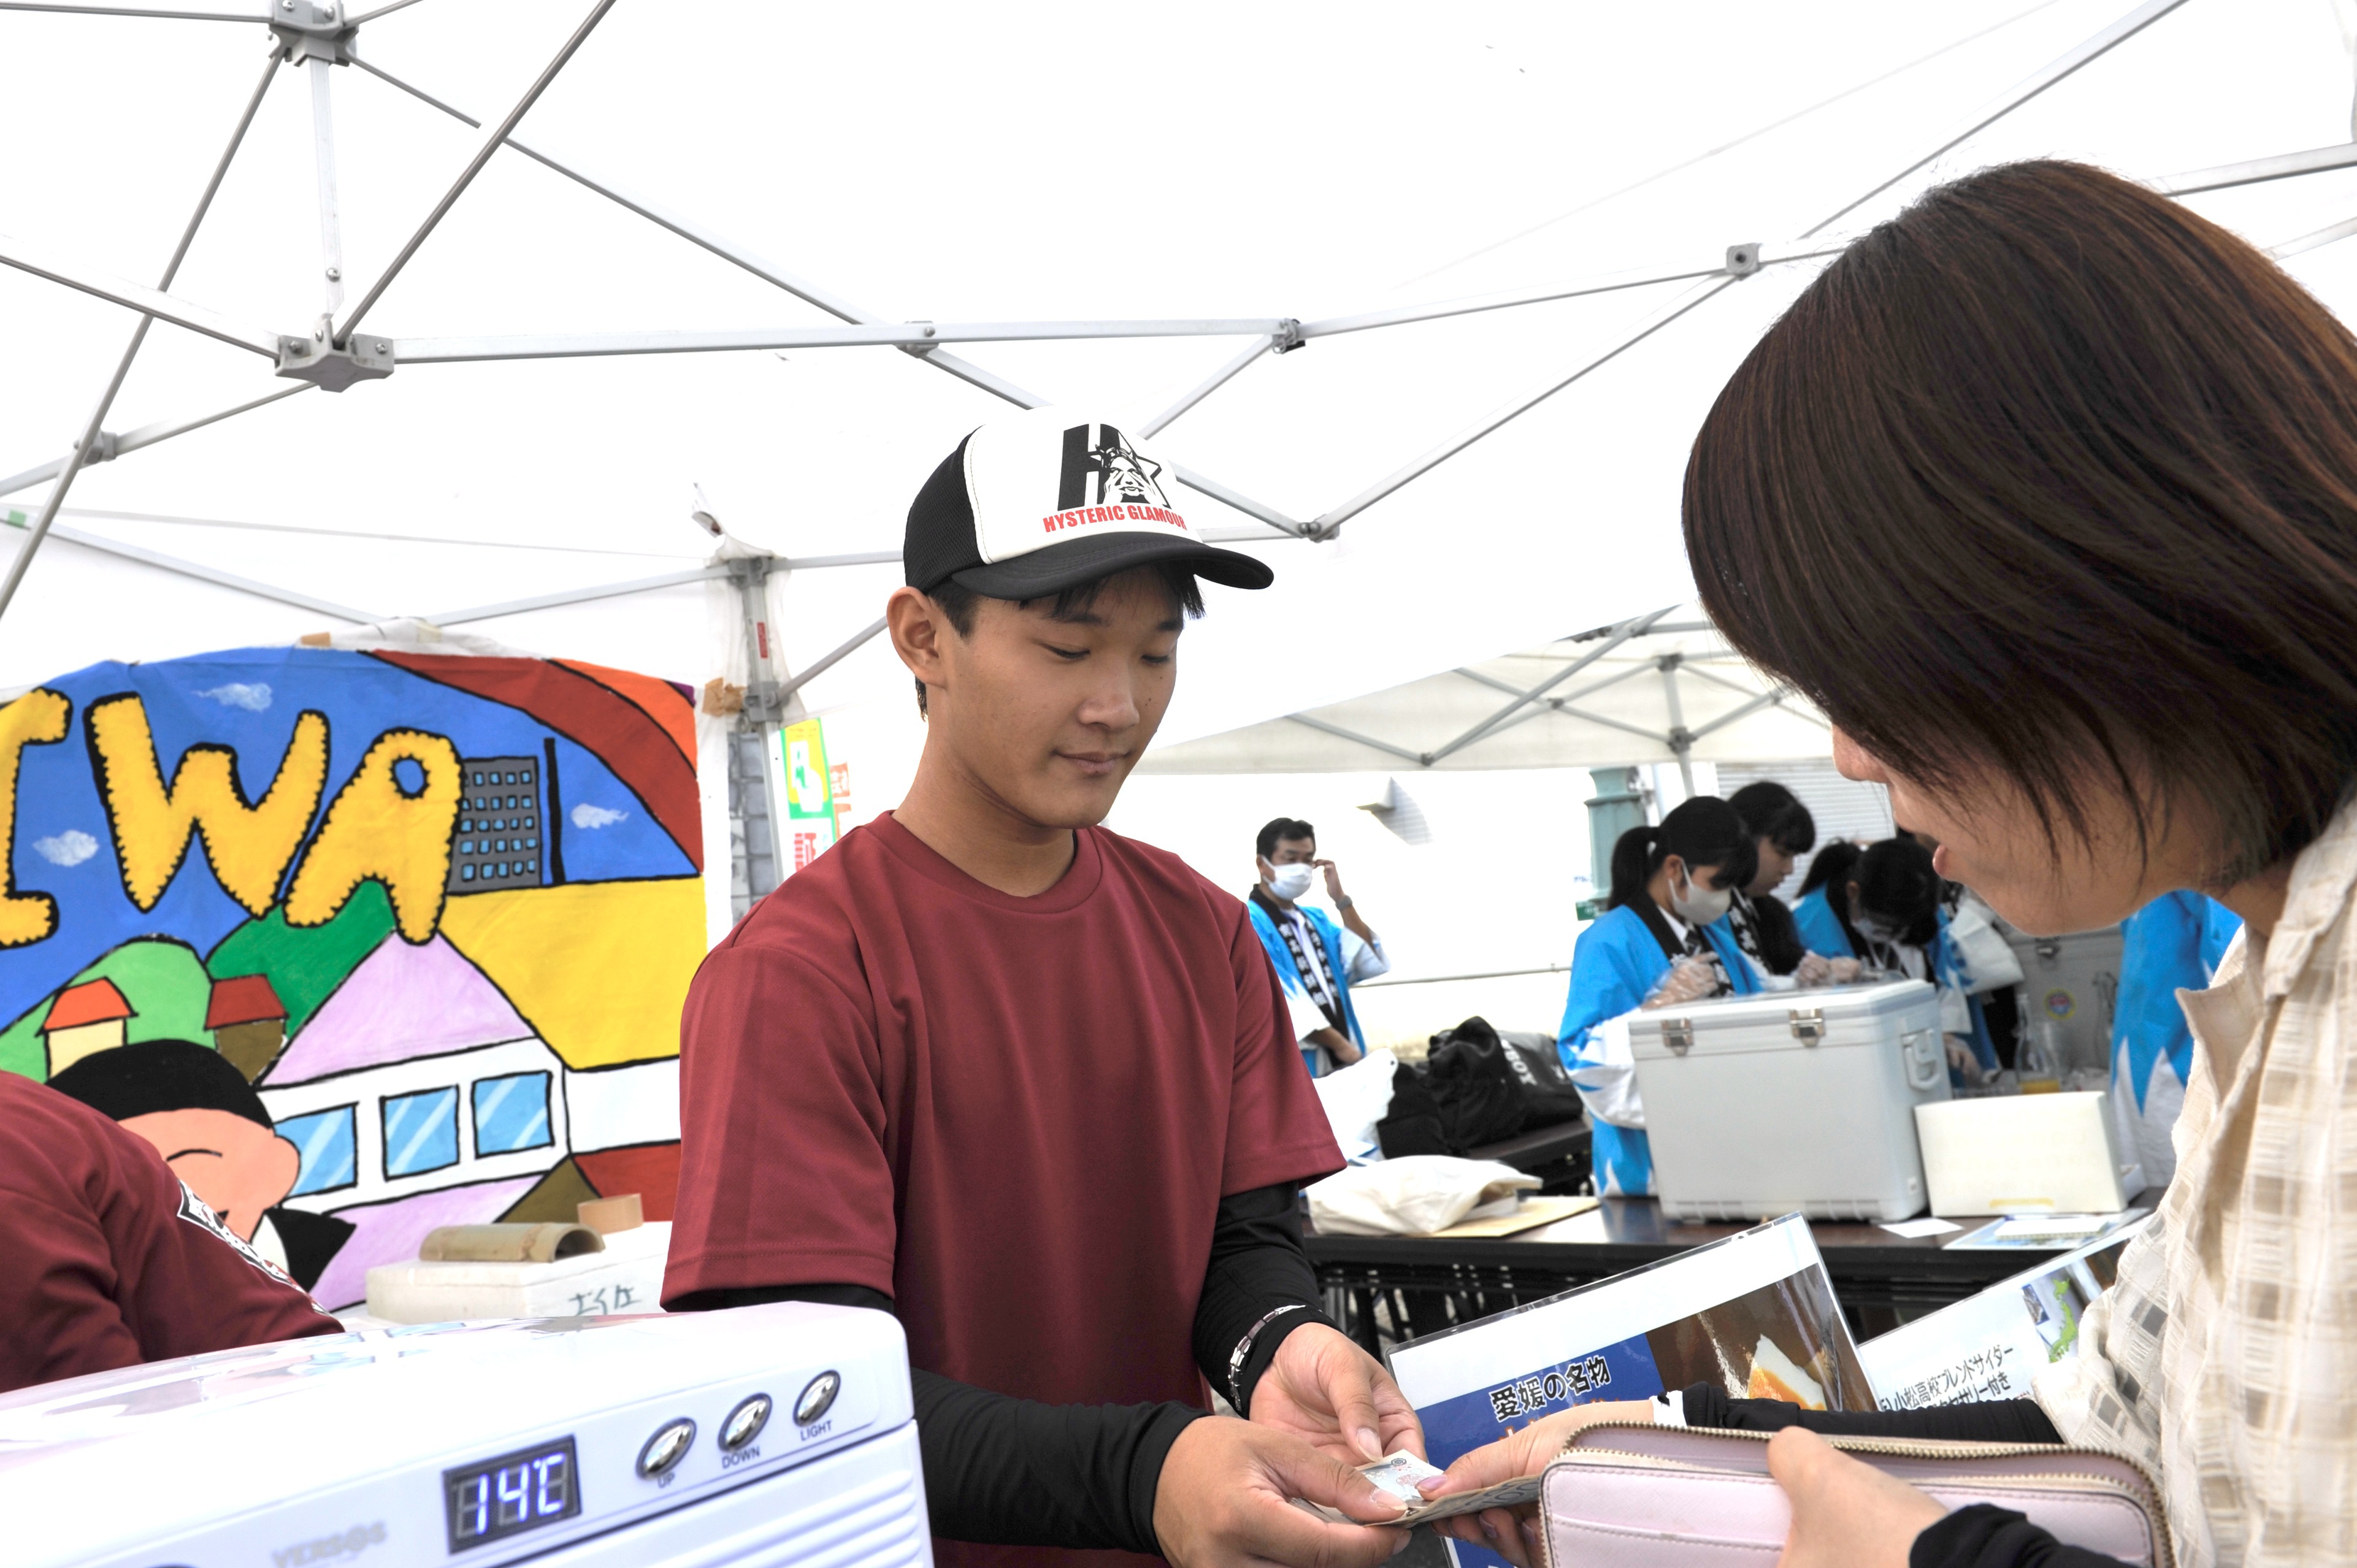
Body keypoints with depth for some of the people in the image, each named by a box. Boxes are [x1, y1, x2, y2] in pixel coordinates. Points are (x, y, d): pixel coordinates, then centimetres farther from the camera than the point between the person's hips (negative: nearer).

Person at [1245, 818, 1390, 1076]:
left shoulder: (1315, 919, 17)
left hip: (1339, 1063, 7)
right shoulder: (1249, 924, -9)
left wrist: (1341, 899, 2)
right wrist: (1339, 1044, -16)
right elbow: (1278, 996, -17)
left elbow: (1368, 962, 9)